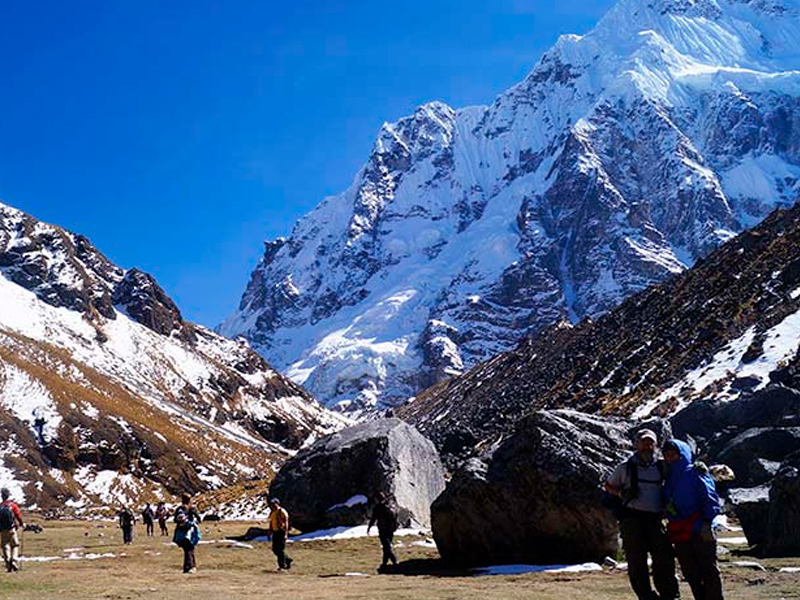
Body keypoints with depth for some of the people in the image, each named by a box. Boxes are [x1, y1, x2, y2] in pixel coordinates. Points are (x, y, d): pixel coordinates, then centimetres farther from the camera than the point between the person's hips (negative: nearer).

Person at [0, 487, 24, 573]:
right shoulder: (13, 505, -5)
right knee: (15, 545, 8)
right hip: (12, 529, -2)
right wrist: (21, 524, 11)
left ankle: (8, 566, 6)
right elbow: (19, 515, -4)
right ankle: (14, 561, -10)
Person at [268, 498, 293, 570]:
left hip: (282, 532, -8)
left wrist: (285, 534, -24)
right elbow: (271, 523, 17)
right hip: (275, 532, 8)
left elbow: (286, 523, -18)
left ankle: (282, 565, 2)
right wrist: (270, 533, 13)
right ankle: (287, 559, 22)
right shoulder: (272, 512, 11)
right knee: (275, 549, 6)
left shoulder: (282, 512, -13)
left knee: (281, 549, -9)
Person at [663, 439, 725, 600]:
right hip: (679, 535, 7)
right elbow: (664, 506, 22)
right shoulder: (669, 478, 19)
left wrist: (706, 523, -19)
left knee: (709, 570, -4)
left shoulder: (695, 473, -1)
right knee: (691, 574, 8)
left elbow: (711, 498, -9)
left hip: (699, 531, -7)